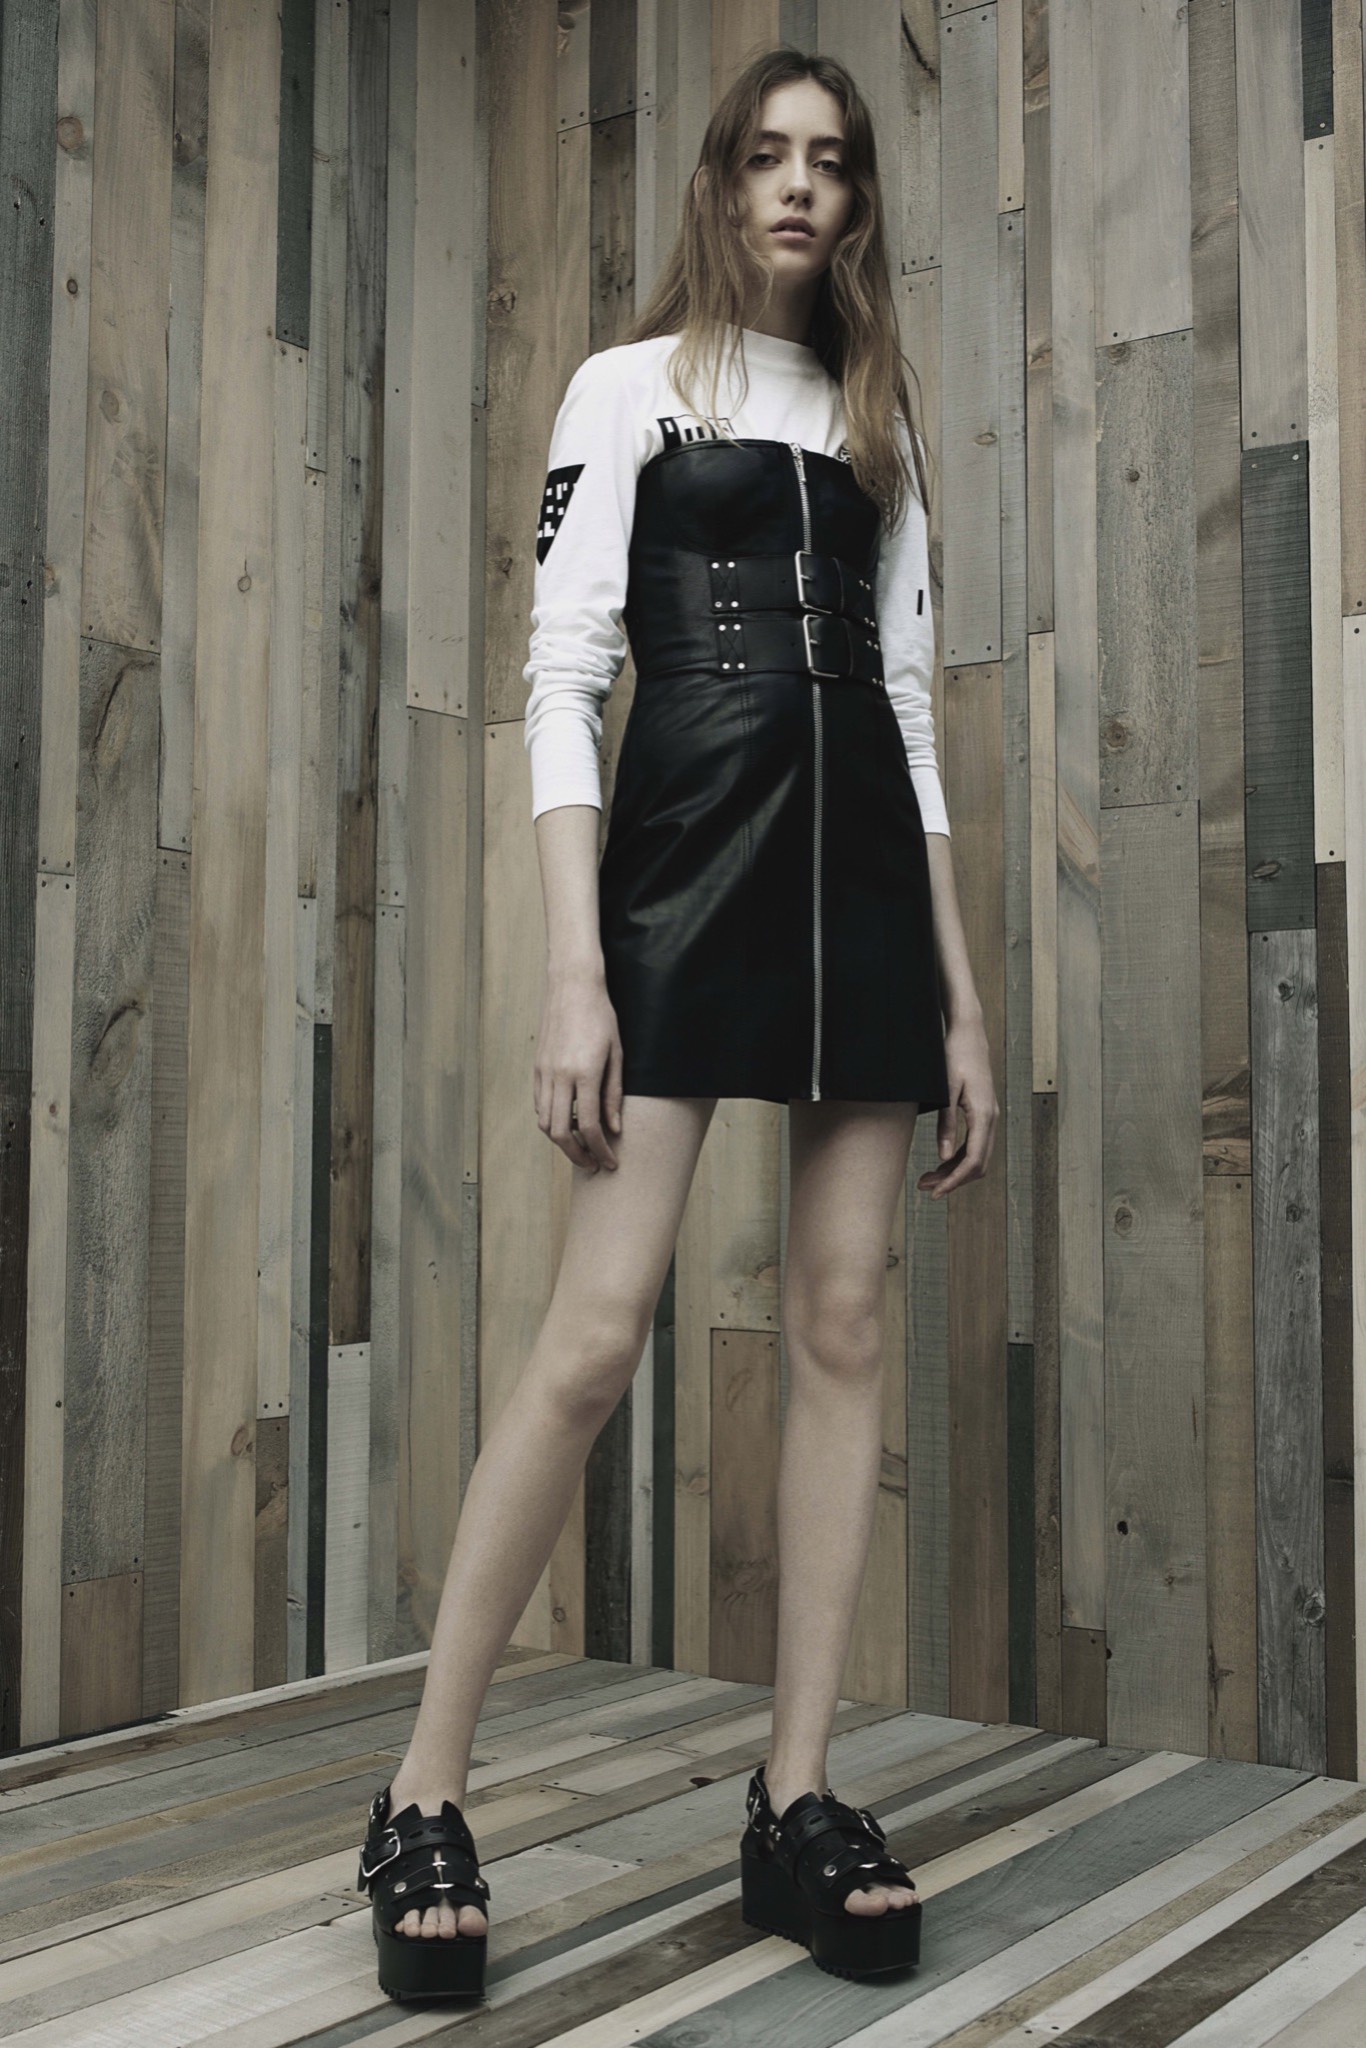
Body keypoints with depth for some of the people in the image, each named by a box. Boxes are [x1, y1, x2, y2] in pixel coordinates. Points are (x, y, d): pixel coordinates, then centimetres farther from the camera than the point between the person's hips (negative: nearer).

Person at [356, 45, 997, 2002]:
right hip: (692, 850, -5)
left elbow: (912, 699, 16)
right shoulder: (632, 384, 9)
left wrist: (963, 993, 9)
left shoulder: (881, 421, 21)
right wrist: (574, 967, -14)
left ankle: (797, 1801, 8)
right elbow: (561, 677, -2)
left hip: (871, 867, 5)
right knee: (596, 1334, -12)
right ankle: (423, 1799, 0)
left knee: (846, 1333, -1)